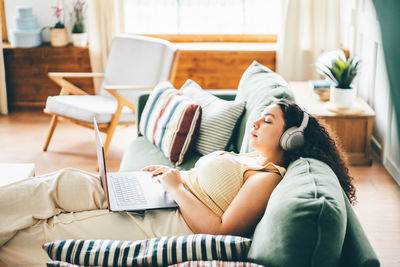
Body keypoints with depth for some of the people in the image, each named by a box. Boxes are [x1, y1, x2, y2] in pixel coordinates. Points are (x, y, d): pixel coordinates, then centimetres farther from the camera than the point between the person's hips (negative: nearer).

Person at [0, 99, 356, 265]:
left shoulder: (268, 177, -13)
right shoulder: (245, 159, 18)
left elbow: (221, 230, -21)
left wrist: (177, 187, -14)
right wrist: (171, 173, 9)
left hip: (159, 230, -9)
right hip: (149, 207, 9)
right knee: (66, 182, -7)